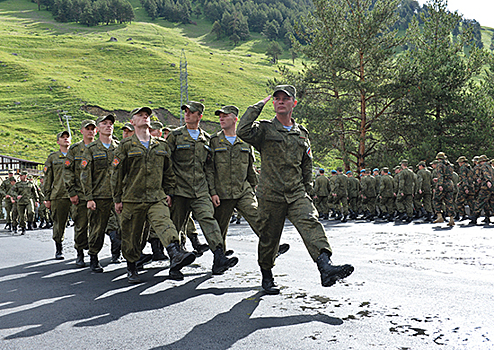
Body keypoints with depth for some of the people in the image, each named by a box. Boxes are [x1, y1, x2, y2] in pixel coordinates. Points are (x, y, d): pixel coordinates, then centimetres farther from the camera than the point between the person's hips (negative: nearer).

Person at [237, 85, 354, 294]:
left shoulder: (302, 134, 15)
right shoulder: (264, 130, 1)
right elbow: (243, 131, -20)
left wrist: (307, 192, 19)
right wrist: (259, 106, -12)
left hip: (297, 194, 3)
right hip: (270, 195, -2)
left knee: (311, 224, -21)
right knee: (269, 238, 7)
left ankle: (326, 268, -36)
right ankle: (266, 276, 29)